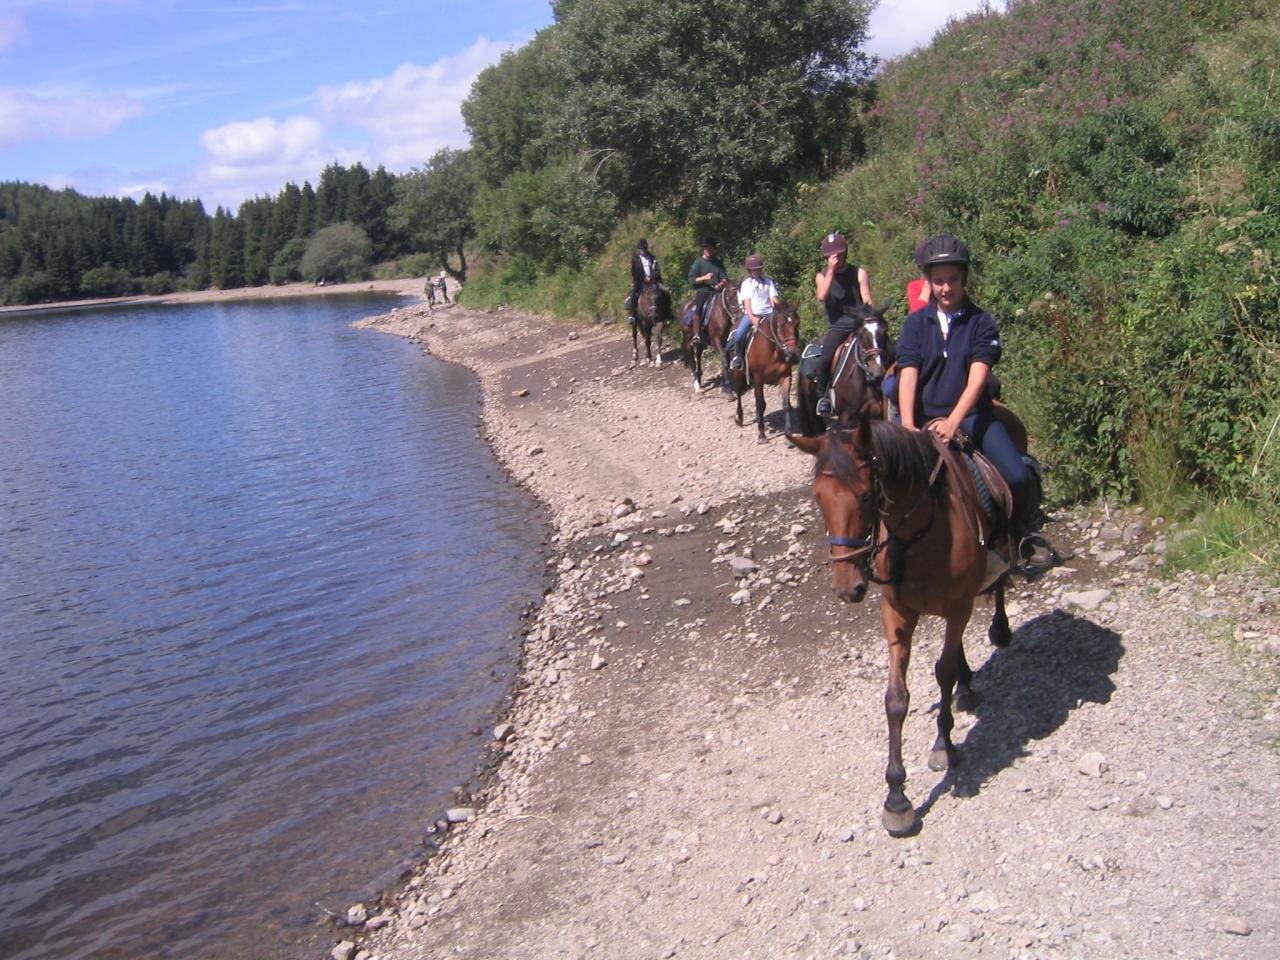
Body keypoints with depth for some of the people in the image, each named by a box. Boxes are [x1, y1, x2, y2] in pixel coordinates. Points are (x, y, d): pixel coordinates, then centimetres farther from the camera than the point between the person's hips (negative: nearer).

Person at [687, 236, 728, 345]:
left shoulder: (718, 262, 13)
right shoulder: (698, 263, 3)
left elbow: (725, 277, 11)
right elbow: (691, 280, -3)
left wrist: (722, 283, -12)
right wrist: (704, 278, -17)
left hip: (716, 292, 3)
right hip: (702, 292, -3)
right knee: (698, 308, -28)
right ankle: (696, 335, -29)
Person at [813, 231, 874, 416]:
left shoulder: (859, 273, 7)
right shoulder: (822, 275, 9)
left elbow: (867, 300, -1)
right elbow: (822, 296, -12)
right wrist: (831, 270, -14)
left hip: (860, 324, 1)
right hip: (837, 326, -1)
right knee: (825, 359, -25)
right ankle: (822, 396, -8)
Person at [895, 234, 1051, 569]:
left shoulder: (981, 322, 1)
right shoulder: (916, 322, 5)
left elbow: (977, 378, -11)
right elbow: (908, 376, -6)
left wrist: (952, 422, -25)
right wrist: (908, 426, -21)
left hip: (970, 414, -1)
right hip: (924, 417, 1)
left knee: (1018, 476, -18)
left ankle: (1027, 532, 12)